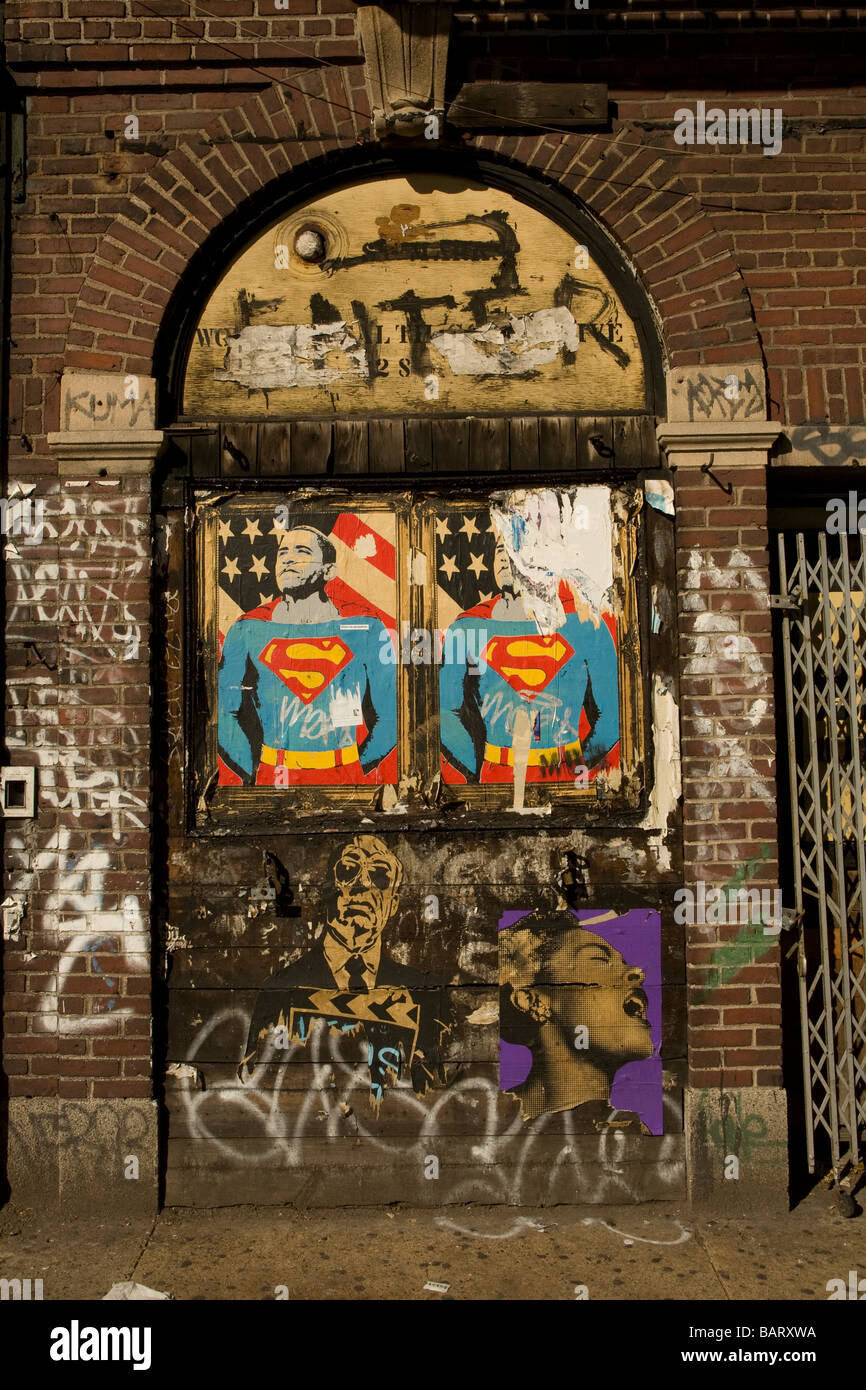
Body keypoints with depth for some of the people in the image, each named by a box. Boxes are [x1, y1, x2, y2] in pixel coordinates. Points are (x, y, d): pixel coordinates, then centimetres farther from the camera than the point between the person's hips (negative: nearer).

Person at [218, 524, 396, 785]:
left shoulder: (365, 630, -3)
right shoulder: (247, 631, -1)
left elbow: (388, 715, 3)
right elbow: (225, 712, 4)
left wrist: (357, 768, 3)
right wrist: (252, 773, 4)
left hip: (343, 776, 0)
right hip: (272, 778, 1)